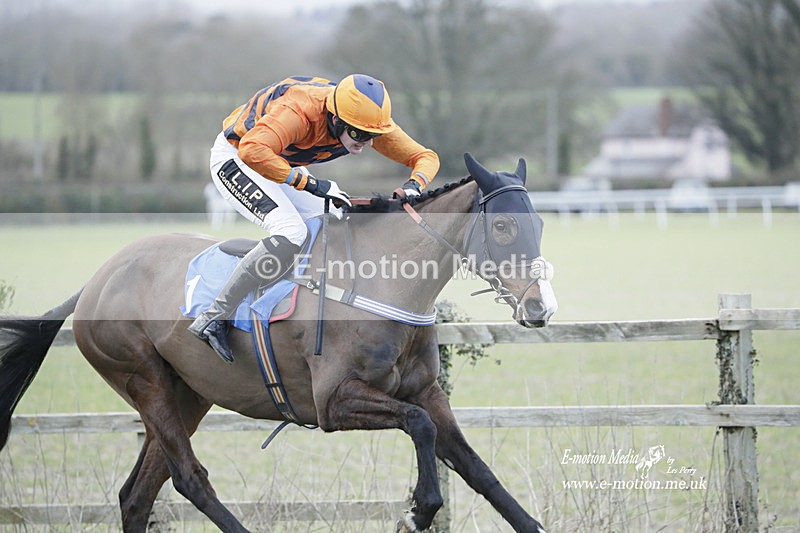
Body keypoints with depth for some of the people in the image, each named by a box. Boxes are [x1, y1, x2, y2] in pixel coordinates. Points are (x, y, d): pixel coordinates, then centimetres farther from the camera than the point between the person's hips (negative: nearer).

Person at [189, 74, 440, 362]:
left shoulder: (368, 120, -18)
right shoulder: (300, 112, -39)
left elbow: (426, 157, -11)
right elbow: (253, 151, -54)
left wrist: (413, 186, -33)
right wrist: (311, 183, -48)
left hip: (284, 165, 8)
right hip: (235, 158, -8)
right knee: (291, 233, -27)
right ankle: (213, 317, -23)